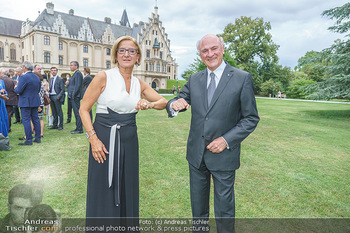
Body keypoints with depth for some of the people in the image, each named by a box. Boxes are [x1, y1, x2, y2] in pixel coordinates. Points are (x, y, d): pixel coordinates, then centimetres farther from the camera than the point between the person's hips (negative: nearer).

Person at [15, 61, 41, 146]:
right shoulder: (37, 77, 9)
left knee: (26, 120, -2)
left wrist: (15, 88, 4)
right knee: (35, 119, 12)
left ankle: (29, 140, 1)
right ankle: (38, 138, 17)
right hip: (35, 101, 7)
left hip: (25, 102, -7)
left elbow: (19, 91, -16)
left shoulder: (24, 77, -15)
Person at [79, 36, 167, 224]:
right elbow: (83, 109, -5)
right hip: (104, 139, -4)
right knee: (103, 193, 6)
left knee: (127, 191, 15)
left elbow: (163, 102, 12)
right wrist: (93, 138, -15)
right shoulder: (103, 77, -5)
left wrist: (150, 104, -10)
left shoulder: (139, 84, 8)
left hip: (129, 141, 4)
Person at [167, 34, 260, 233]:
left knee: (224, 209, 14)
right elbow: (180, 101, 7)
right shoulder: (194, 79, 5)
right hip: (196, 153, 4)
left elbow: (251, 118, -7)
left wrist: (226, 140, -17)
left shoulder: (242, 78, -8)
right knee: (198, 206, 21)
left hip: (223, 155, -4)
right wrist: (175, 104, -18)